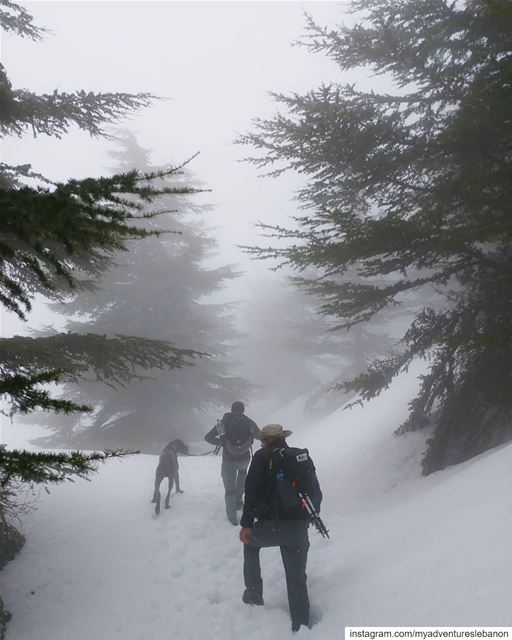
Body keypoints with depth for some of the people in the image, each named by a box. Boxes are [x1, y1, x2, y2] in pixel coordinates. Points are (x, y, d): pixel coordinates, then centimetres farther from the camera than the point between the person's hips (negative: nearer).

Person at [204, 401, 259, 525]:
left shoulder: (223, 422, -7)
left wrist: (221, 443, 3)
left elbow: (208, 437, -9)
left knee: (229, 490, 11)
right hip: (245, 458, 2)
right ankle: (238, 500, 33)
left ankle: (232, 517, 2)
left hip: (228, 459, -2)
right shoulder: (249, 422, -6)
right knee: (242, 472, 36)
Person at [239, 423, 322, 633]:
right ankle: (301, 625, 14)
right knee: (297, 578, 14)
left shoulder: (262, 457, -2)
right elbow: (316, 492, 15)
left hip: (270, 525, -3)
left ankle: (254, 592, 30)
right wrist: (309, 516, 29)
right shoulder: (303, 456, 12)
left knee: (250, 541, 30)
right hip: (299, 528, 3)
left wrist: (246, 524, -2)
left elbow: (252, 492, -8)